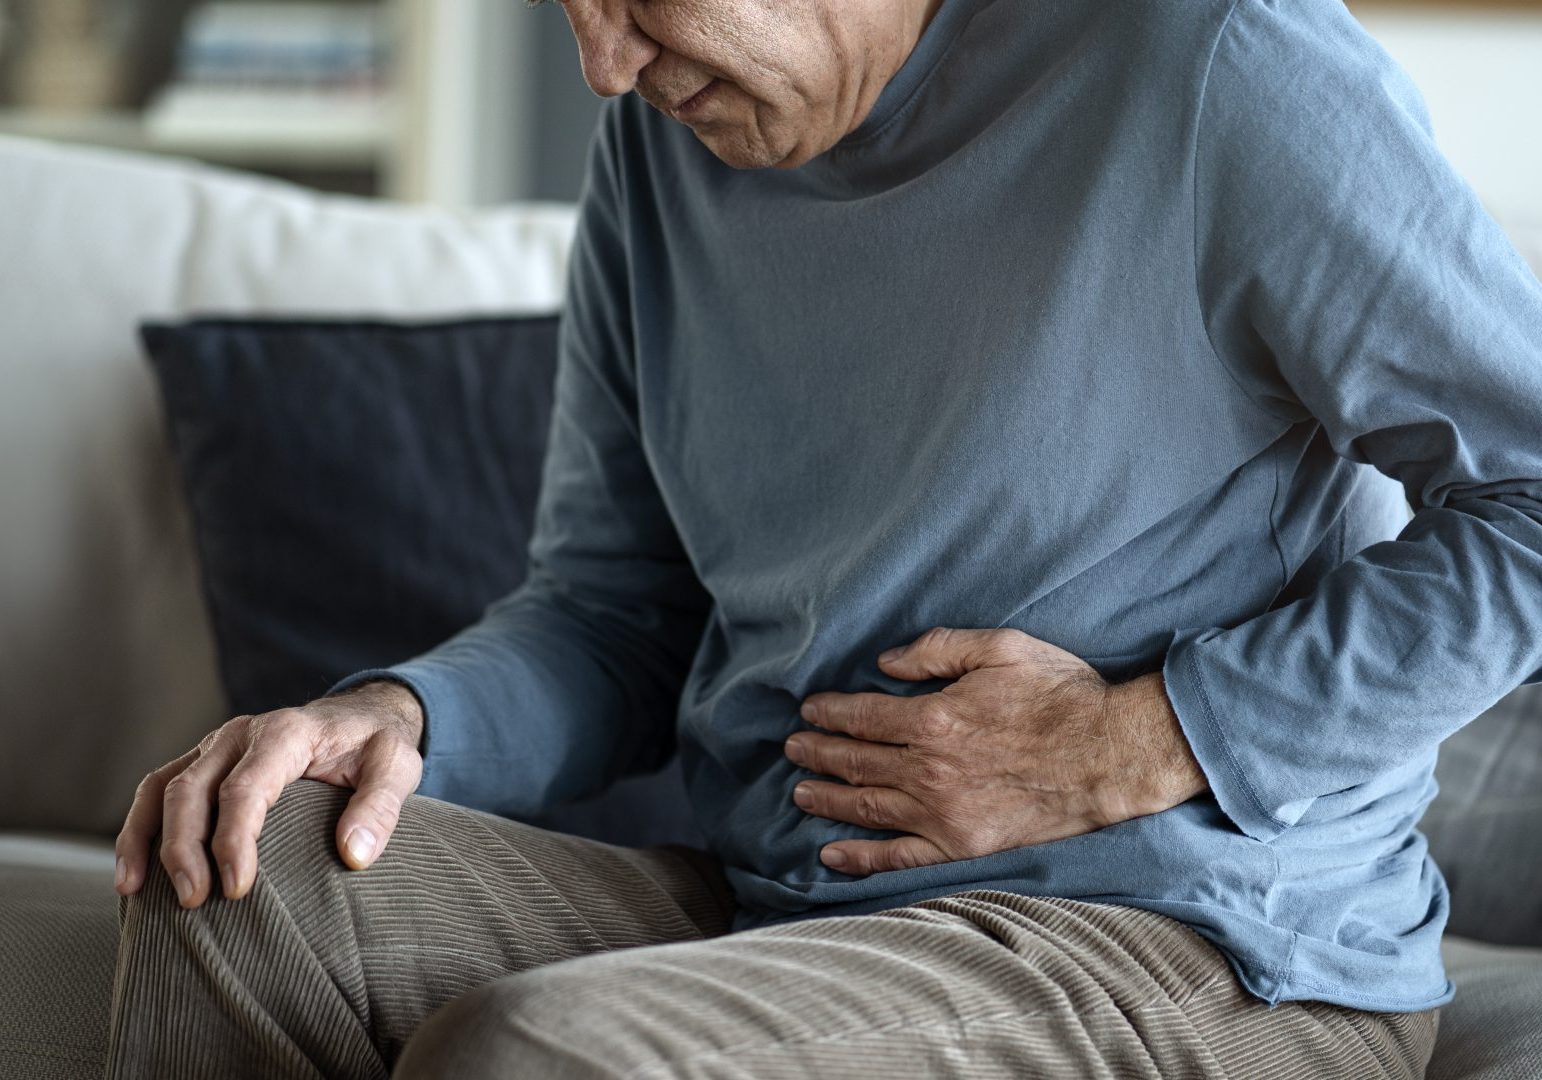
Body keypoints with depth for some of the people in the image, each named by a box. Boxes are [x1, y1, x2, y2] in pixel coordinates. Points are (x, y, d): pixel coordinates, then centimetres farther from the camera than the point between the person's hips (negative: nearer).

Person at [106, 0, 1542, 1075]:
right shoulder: (659, 135, 9)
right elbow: (612, 613, 13)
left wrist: (1146, 741, -14)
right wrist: (406, 714, -9)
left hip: (1205, 955, -6)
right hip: (774, 915, 7)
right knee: (251, 872, -17)